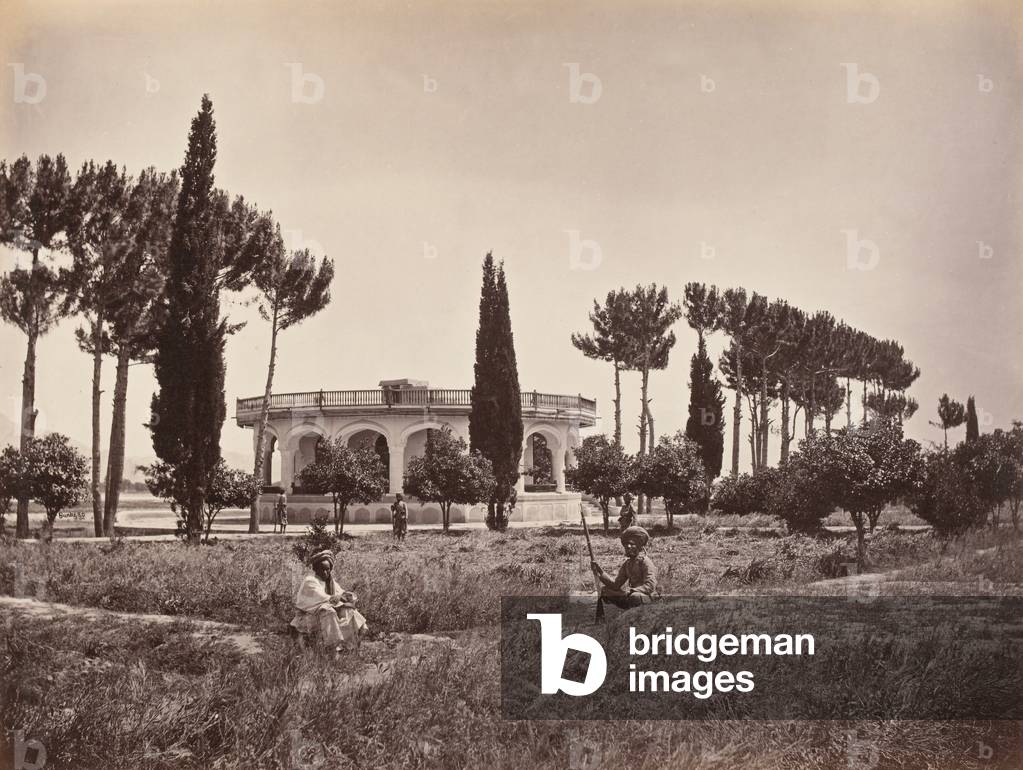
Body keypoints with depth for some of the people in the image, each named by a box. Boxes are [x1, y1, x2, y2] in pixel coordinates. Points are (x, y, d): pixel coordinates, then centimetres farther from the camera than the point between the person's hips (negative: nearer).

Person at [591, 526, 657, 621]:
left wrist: (630, 591, -30)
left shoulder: (645, 561, -11)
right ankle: (599, 621, 6)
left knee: (635, 596, -41)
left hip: (646, 597, -8)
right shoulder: (626, 564, 13)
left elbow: (650, 586, -22)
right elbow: (616, 585, 8)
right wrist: (600, 573, -3)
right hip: (630, 596, 8)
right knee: (604, 591, 6)